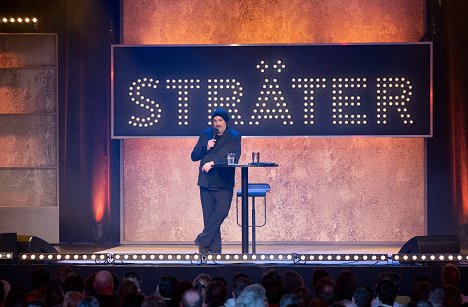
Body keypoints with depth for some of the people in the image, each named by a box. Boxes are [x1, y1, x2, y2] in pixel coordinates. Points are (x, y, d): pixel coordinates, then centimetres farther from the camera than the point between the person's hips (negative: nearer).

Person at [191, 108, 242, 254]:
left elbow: (234, 158, -8)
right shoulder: (205, 135, 15)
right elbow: (194, 156, 13)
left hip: (224, 182, -3)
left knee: (221, 211, -16)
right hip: (206, 181, 3)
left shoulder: (234, 136, 5)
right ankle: (214, 248, 4)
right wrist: (206, 148, -6)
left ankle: (202, 240, -7)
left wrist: (213, 163, -15)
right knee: (209, 215, 0)